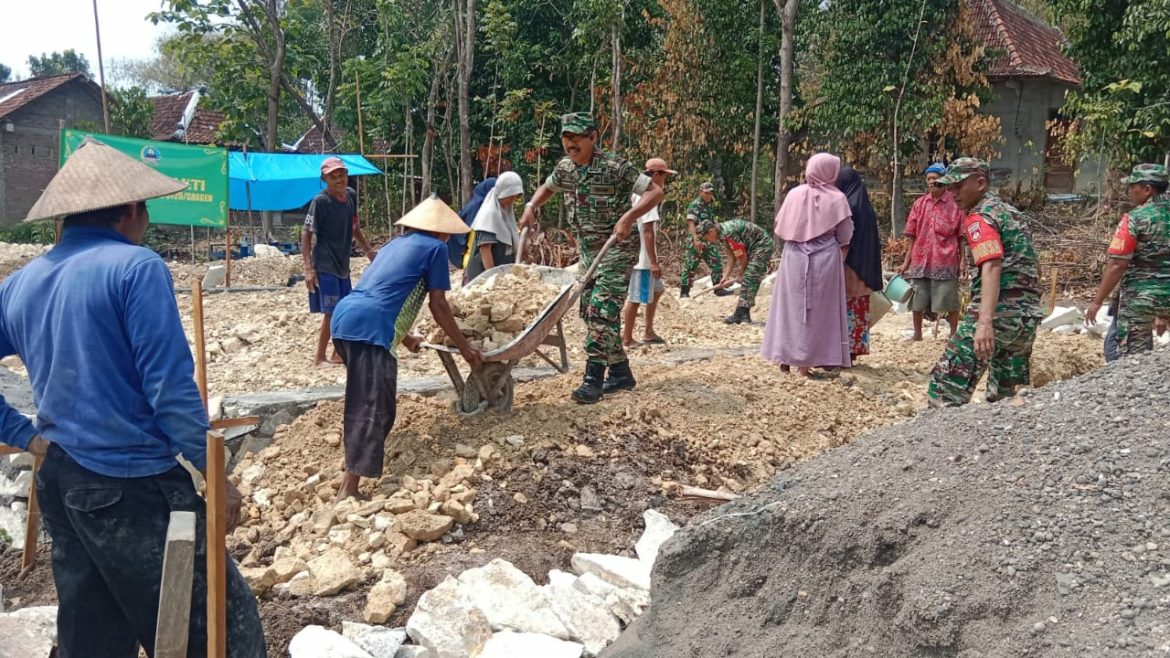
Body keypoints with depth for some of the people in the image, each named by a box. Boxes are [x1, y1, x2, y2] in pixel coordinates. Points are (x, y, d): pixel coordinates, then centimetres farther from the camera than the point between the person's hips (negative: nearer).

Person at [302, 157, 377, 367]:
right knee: (332, 312, -6)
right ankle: (320, 357, 6)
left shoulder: (351, 195, 4)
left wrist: (369, 251, 20)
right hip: (325, 266, -7)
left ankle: (338, 353, 26)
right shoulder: (320, 202, -16)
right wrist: (308, 268, -22)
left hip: (342, 265, 7)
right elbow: (306, 234, -16)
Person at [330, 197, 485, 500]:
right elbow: (437, 305, 5)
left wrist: (404, 337, 50)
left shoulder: (396, 243, 30)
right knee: (373, 408, -8)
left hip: (345, 317, 9)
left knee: (364, 401, 29)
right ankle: (348, 490, -12)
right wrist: (464, 346, 14)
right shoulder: (435, 247, 6)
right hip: (369, 327, -9)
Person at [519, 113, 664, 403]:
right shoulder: (565, 167, 2)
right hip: (587, 251, 8)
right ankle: (621, 373, 21)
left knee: (602, 310, -15)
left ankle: (593, 379, -11)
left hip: (616, 250, -8)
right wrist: (531, 207, 5)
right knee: (590, 311, 10)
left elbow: (655, 191, -19)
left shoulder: (614, 167, -19)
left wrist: (628, 217, -31)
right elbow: (548, 187, 24)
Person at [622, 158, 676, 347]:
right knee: (636, 297, -1)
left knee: (657, 290, 20)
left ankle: (648, 332, 24)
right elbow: (647, 230, -22)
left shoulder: (637, 194, 13)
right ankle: (627, 339, 8)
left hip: (636, 255, 10)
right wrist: (653, 261, -23)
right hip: (642, 257, -10)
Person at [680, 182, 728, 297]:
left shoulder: (710, 205, 15)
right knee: (690, 267, -1)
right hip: (696, 241, -8)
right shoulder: (694, 205, -10)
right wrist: (696, 239, -28)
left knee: (717, 262, 2)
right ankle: (684, 292, 6)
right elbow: (691, 223, -19)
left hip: (708, 241, 8)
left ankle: (718, 288, 7)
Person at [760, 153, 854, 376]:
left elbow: (780, 229, 5)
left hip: (794, 258, 2)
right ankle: (806, 361, 3)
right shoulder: (837, 198, -5)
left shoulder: (795, 194, 0)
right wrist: (839, 260, 15)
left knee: (791, 306, 12)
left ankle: (786, 357, 16)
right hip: (825, 259, -2)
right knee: (819, 309, 5)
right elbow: (844, 238, 0)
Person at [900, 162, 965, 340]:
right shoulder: (919, 204, 6)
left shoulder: (956, 204, -5)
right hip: (920, 261, 4)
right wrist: (906, 262, 8)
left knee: (950, 303, 5)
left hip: (946, 262, -4)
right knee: (917, 301, 13)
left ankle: (953, 335, 18)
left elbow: (962, 237, -3)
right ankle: (917, 334, 27)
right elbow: (913, 236, 10)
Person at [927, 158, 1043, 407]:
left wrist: (985, 322, -33)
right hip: (1028, 314, 9)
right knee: (1006, 396, 15)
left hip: (999, 311, -9)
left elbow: (992, 267, -22)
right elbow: (1031, 266, 27)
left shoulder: (980, 217, -7)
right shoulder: (1011, 212, 21)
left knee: (947, 384, -9)